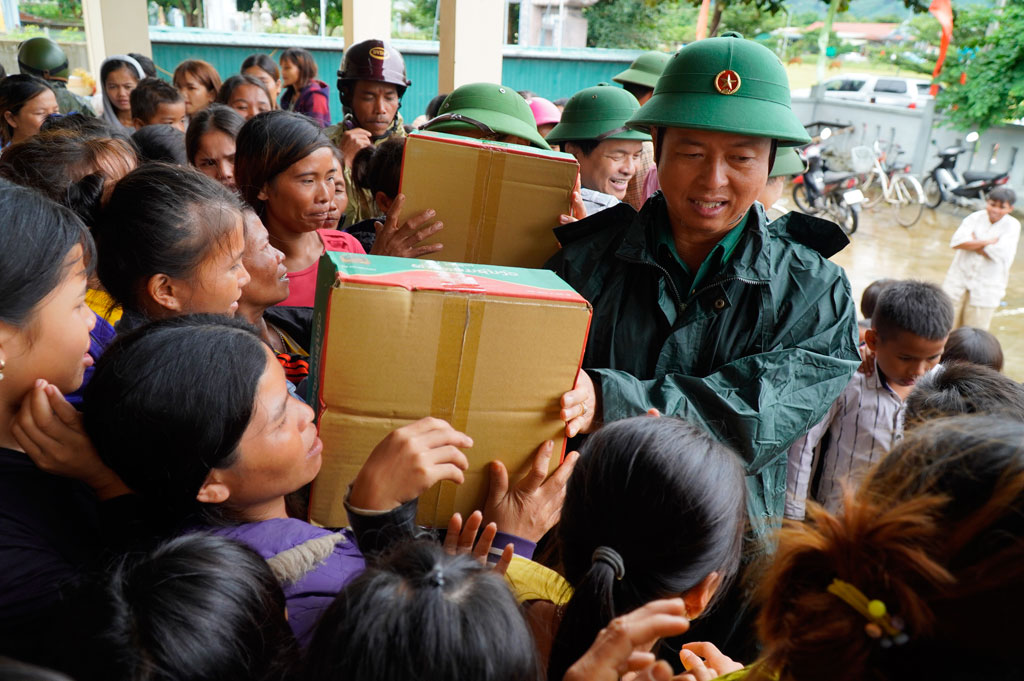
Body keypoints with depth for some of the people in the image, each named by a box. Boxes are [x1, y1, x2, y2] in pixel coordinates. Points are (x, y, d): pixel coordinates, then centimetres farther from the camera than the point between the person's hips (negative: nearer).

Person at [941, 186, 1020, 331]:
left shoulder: (1012, 225, -3)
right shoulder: (976, 217, 1)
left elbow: (1000, 254, -17)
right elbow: (956, 241, -14)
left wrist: (973, 243, -10)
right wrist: (988, 242, -16)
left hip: (986, 288, -2)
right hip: (959, 280, 2)